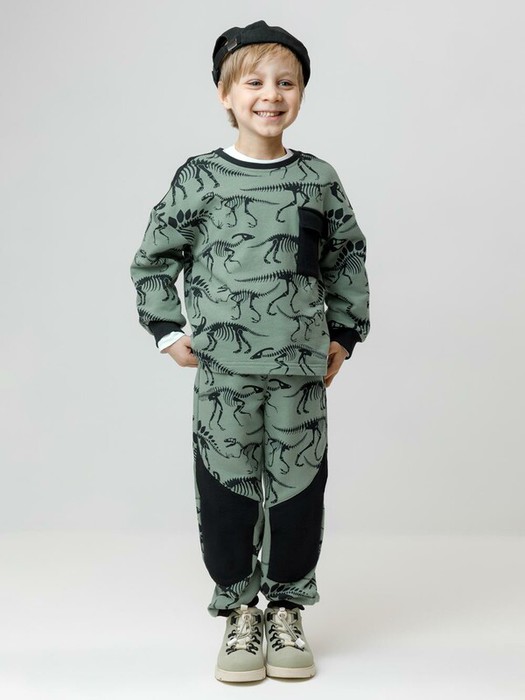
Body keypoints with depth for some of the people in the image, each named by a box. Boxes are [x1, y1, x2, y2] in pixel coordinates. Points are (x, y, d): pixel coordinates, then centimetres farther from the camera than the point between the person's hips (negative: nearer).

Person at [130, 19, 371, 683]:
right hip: (223, 368, -1)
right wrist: (168, 330, 2)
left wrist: (344, 333, 10)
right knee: (227, 485, 4)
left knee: (298, 485, 7)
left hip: (302, 368, 2)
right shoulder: (200, 178, -1)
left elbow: (348, 259, 15)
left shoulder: (319, 179, 5)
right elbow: (154, 258, 8)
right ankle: (238, 610, 19)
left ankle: (286, 608, 22)